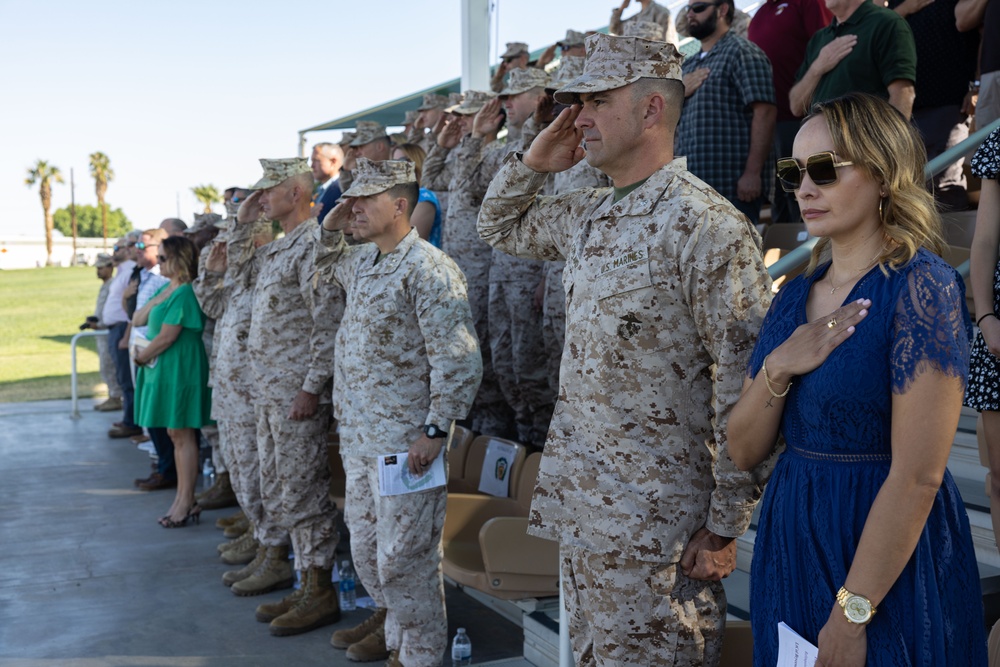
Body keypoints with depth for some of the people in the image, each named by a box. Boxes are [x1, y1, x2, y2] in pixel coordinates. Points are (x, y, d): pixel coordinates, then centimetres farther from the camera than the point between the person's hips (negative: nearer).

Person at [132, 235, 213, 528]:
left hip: (180, 369, -10)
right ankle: (184, 499, 20)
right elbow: (137, 320, 10)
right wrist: (154, 302, -7)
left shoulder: (185, 293, -17)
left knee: (182, 434, -4)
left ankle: (186, 502, 4)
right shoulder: (166, 290, 13)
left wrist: (141, 357, -4)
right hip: (163, 369, 10)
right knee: (176, 434, 13)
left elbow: (166, 337, -19)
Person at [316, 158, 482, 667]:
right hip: (358, 434, 9)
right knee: (365, 545, 20)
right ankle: (392, 620, 41)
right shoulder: (363, 262, 12)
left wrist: (435, 430, -21)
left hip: (404, 442, -9)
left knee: (404, 555, 1)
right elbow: (327, 267, 37)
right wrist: (330, 228, 17)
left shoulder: (427, 268, -16)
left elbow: (459, 361, -20)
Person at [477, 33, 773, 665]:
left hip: (657, 522, -8)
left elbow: (746, 384, -18)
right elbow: (500, 227, 27)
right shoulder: (587, 215, 9)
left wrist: (726, 526, -17)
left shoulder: (707, 225, -17)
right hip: (581, 505, 8)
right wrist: (534, 160, 7)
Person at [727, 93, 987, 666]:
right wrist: (776, 370, -14)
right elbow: (745, 452, 4)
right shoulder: (796, 296, 5)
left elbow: (917, 478, -20)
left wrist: (853, 613, -19)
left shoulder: (921, 286, -15)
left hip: (890, 562, -7)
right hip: (790, 545, 7)